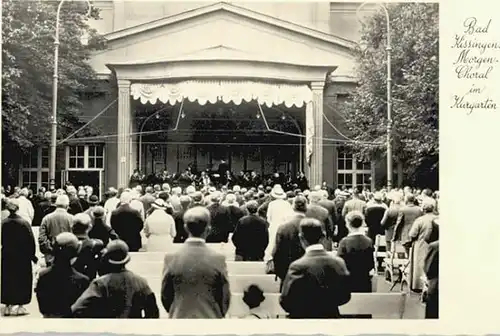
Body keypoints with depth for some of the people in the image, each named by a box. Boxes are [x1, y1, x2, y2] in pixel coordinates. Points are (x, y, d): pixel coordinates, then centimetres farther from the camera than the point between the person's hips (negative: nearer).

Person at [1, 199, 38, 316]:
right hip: (22, 257, -2)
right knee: (22, 280, 9)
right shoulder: (24, 223, -14)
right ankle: (21, 306, 10)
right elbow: (31, 241, -11)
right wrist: (33, 255, 0)